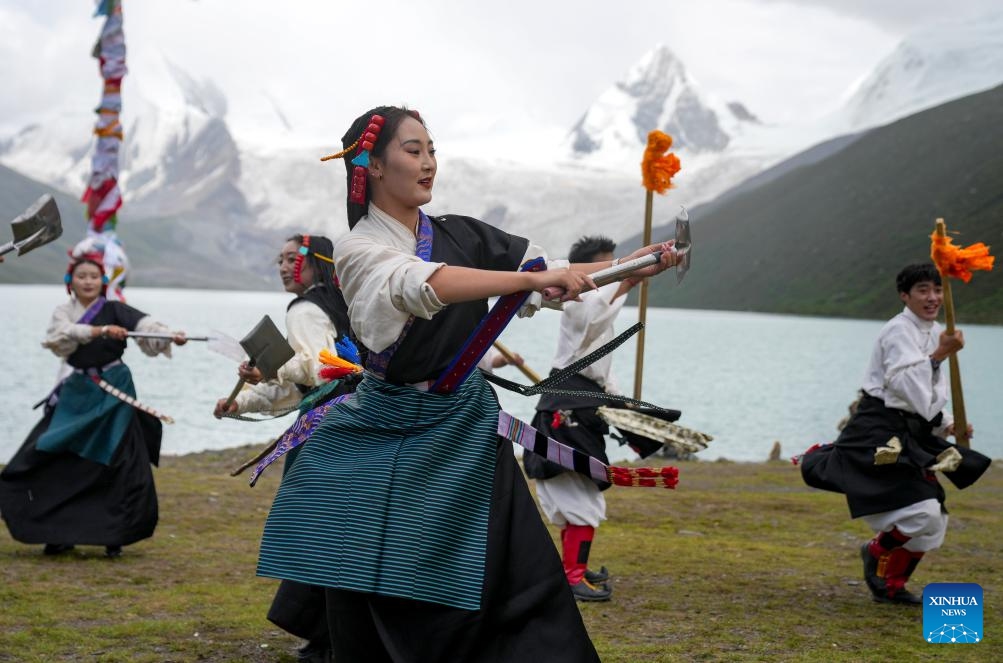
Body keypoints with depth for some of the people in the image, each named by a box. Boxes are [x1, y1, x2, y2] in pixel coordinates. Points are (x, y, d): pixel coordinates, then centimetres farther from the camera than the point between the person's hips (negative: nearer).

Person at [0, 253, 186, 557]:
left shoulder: (115, 310, -1)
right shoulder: (63, 312, 7)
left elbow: (145, 325, -18)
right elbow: (62, 335, -15)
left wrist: (171, 336, -38)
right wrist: (101, 330, -30)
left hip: (113, 392, -3)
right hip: (77, 393, 3)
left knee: (120, 462, -7)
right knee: (59, 461, 0)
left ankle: (115, 534, 5)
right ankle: (60, 534, 13)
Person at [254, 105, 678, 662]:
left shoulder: (462, 235, 6)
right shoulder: (358, 249, -9)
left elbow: (556, 277, 6)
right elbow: (426, 284, -30)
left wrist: (630, 265, -10)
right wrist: (535, 278, -40)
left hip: (462, 431, 4)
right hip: (386, 434, -3)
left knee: (524, 579, -3)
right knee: (371, 593, 1)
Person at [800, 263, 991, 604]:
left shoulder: (935, 333, 14)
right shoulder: (898, 331, -13)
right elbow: (906, 385, -25)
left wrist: (947, 424, 9)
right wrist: (940, 355, -27)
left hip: (909, 435, 10)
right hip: (878, 435, -10)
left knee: (932, 523, 13)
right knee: (923, 513, -21)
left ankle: (890, 585, 28)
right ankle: (877, 551, 8)